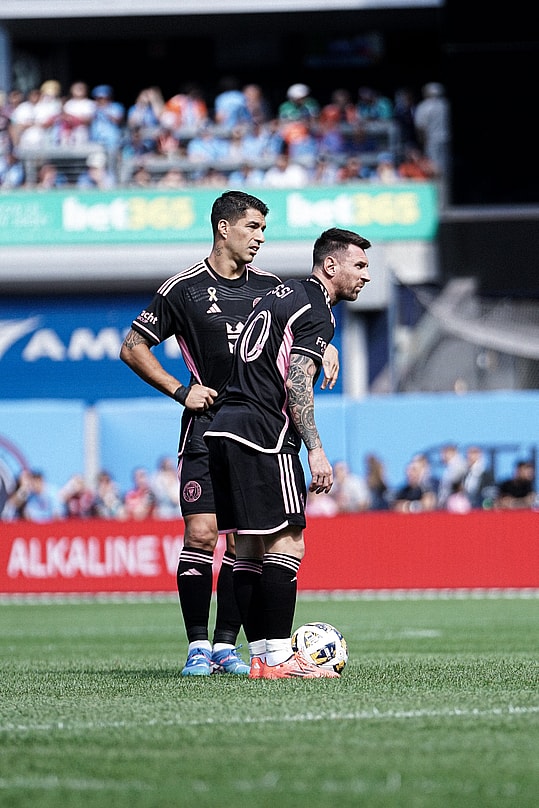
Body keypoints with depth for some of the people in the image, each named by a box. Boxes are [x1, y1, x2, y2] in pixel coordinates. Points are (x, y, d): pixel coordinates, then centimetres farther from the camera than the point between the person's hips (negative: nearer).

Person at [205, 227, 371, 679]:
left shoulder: (282, 294, 22)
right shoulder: (317, 311, -7)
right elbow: (297, 382, -16)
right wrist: (316, 451, -18)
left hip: (225, 427, 10)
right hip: (264, 436, -10)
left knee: (250, 546, 9)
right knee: (286, 544, -8)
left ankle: (260, 656, 10)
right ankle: (278, 659, -11)